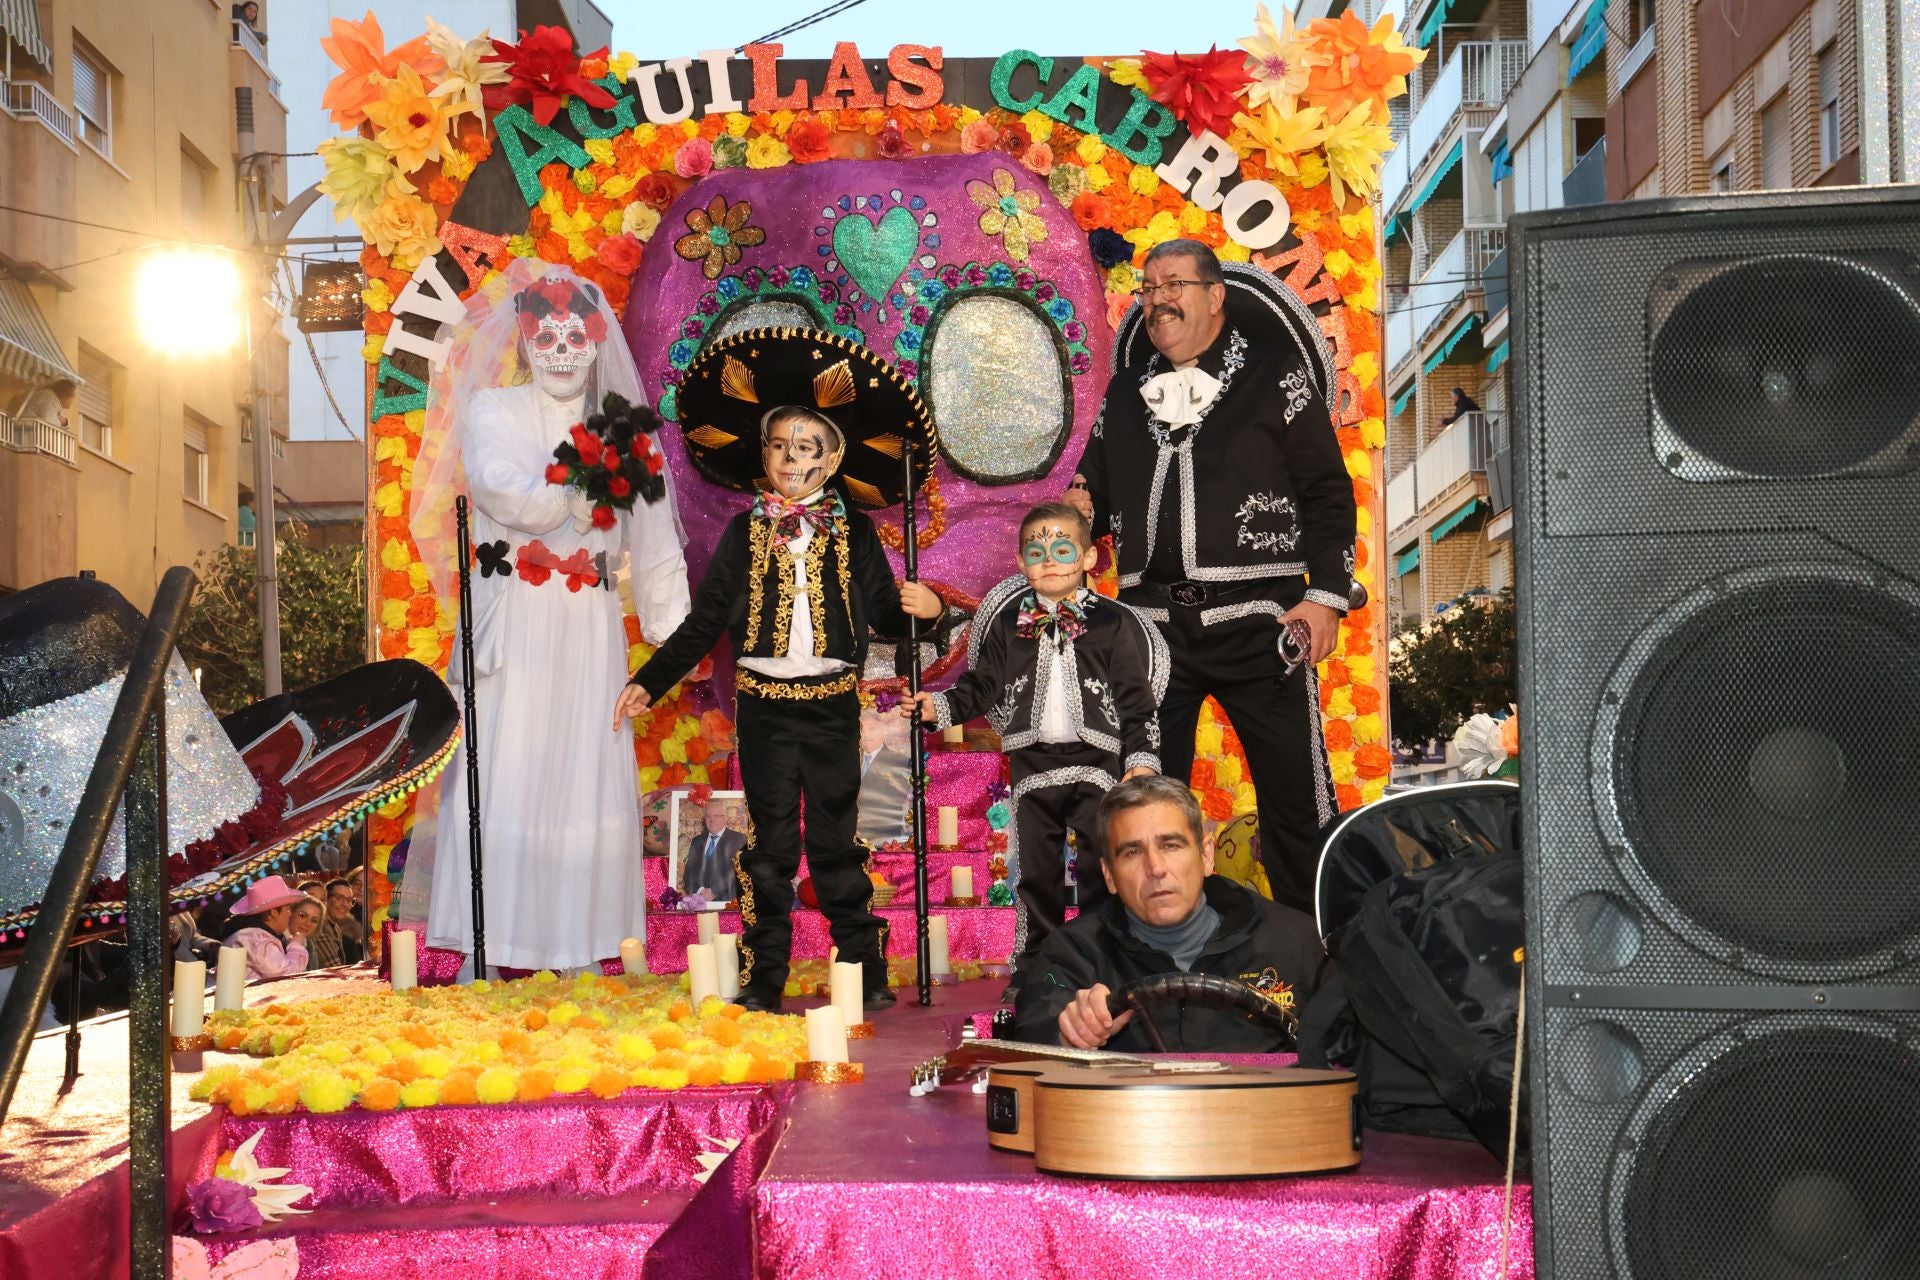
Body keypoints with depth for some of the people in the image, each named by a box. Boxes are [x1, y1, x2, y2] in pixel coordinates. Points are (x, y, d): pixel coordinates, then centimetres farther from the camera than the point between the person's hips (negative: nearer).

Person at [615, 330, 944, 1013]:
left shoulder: (854, 532, 3)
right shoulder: (745, 532, 5)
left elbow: (883, 615, 3)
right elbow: (705, 621, 7)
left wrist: (918, 608, -19)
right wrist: (649, 681, 2)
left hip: (832, 705, -1)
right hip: (764, 704, 1)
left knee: (835, 841, 5)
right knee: (769, 844, 6)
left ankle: (866, 972, 15)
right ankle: (763, 979, 13)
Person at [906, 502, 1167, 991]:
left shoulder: (1113, 623, 2)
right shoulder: (1008, 625, 8)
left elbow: (1137, 699, 1)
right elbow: (983, 686, 12)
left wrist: (1142, 760, -6)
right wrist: (940, 706, -3)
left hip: (1098, 764, -2)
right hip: (1033, 764, 2)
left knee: (1101, 872, 0)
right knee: (1036, 871, 8)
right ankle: (1032, 968, 19)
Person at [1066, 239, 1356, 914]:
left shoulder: (1273, 375, 3)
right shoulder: (1127, 389, 17)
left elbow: (1329, 490, 0)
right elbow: (1096, 486, 26)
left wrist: (1327, 594, -10)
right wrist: (1082, 509, 2)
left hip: (1255, 619, -4)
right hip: (1153, 623, 4)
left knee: (1295, 794, -3)